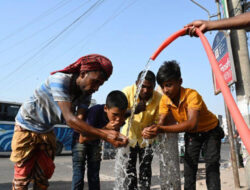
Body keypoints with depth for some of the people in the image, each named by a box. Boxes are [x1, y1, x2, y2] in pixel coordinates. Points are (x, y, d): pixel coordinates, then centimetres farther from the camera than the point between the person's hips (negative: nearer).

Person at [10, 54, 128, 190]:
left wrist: (107, 129, -38)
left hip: (47, 130, 6)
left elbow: (80, 120, -20)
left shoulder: (86, 92, -12)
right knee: (23, 176, -2)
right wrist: (104, 135, -51)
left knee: (43, 175, 8)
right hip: (27, 126, -5)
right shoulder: (60, 80, -34)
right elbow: (70, 119, -43)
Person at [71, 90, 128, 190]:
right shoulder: (96, 111, -37)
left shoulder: (120, 118, -22)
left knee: (94, 175, 7)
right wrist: (106, 128, -38)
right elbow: (82, 139, -30)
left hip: (96, 141, 4)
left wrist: (117, 128, -29)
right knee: (79, 173, -9)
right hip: (80, 139, -4)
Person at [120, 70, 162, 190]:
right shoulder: (128, 91, -22)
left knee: (146, 170, 10)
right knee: (129, 169, 4)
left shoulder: (158, 98, -22)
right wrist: (134, 110, -45)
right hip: (129, 136, 0)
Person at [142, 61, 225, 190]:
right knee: (189, 164, -1)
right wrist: (153, 130, -47)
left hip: (210, 130, -4)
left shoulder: (192, 95, -35)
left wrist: (161, 129, -56)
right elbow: (162, 121, -23)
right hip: (191, 134, 5)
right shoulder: (164, 100, -17)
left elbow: (192, 123, -47)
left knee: (212, 163, -14)